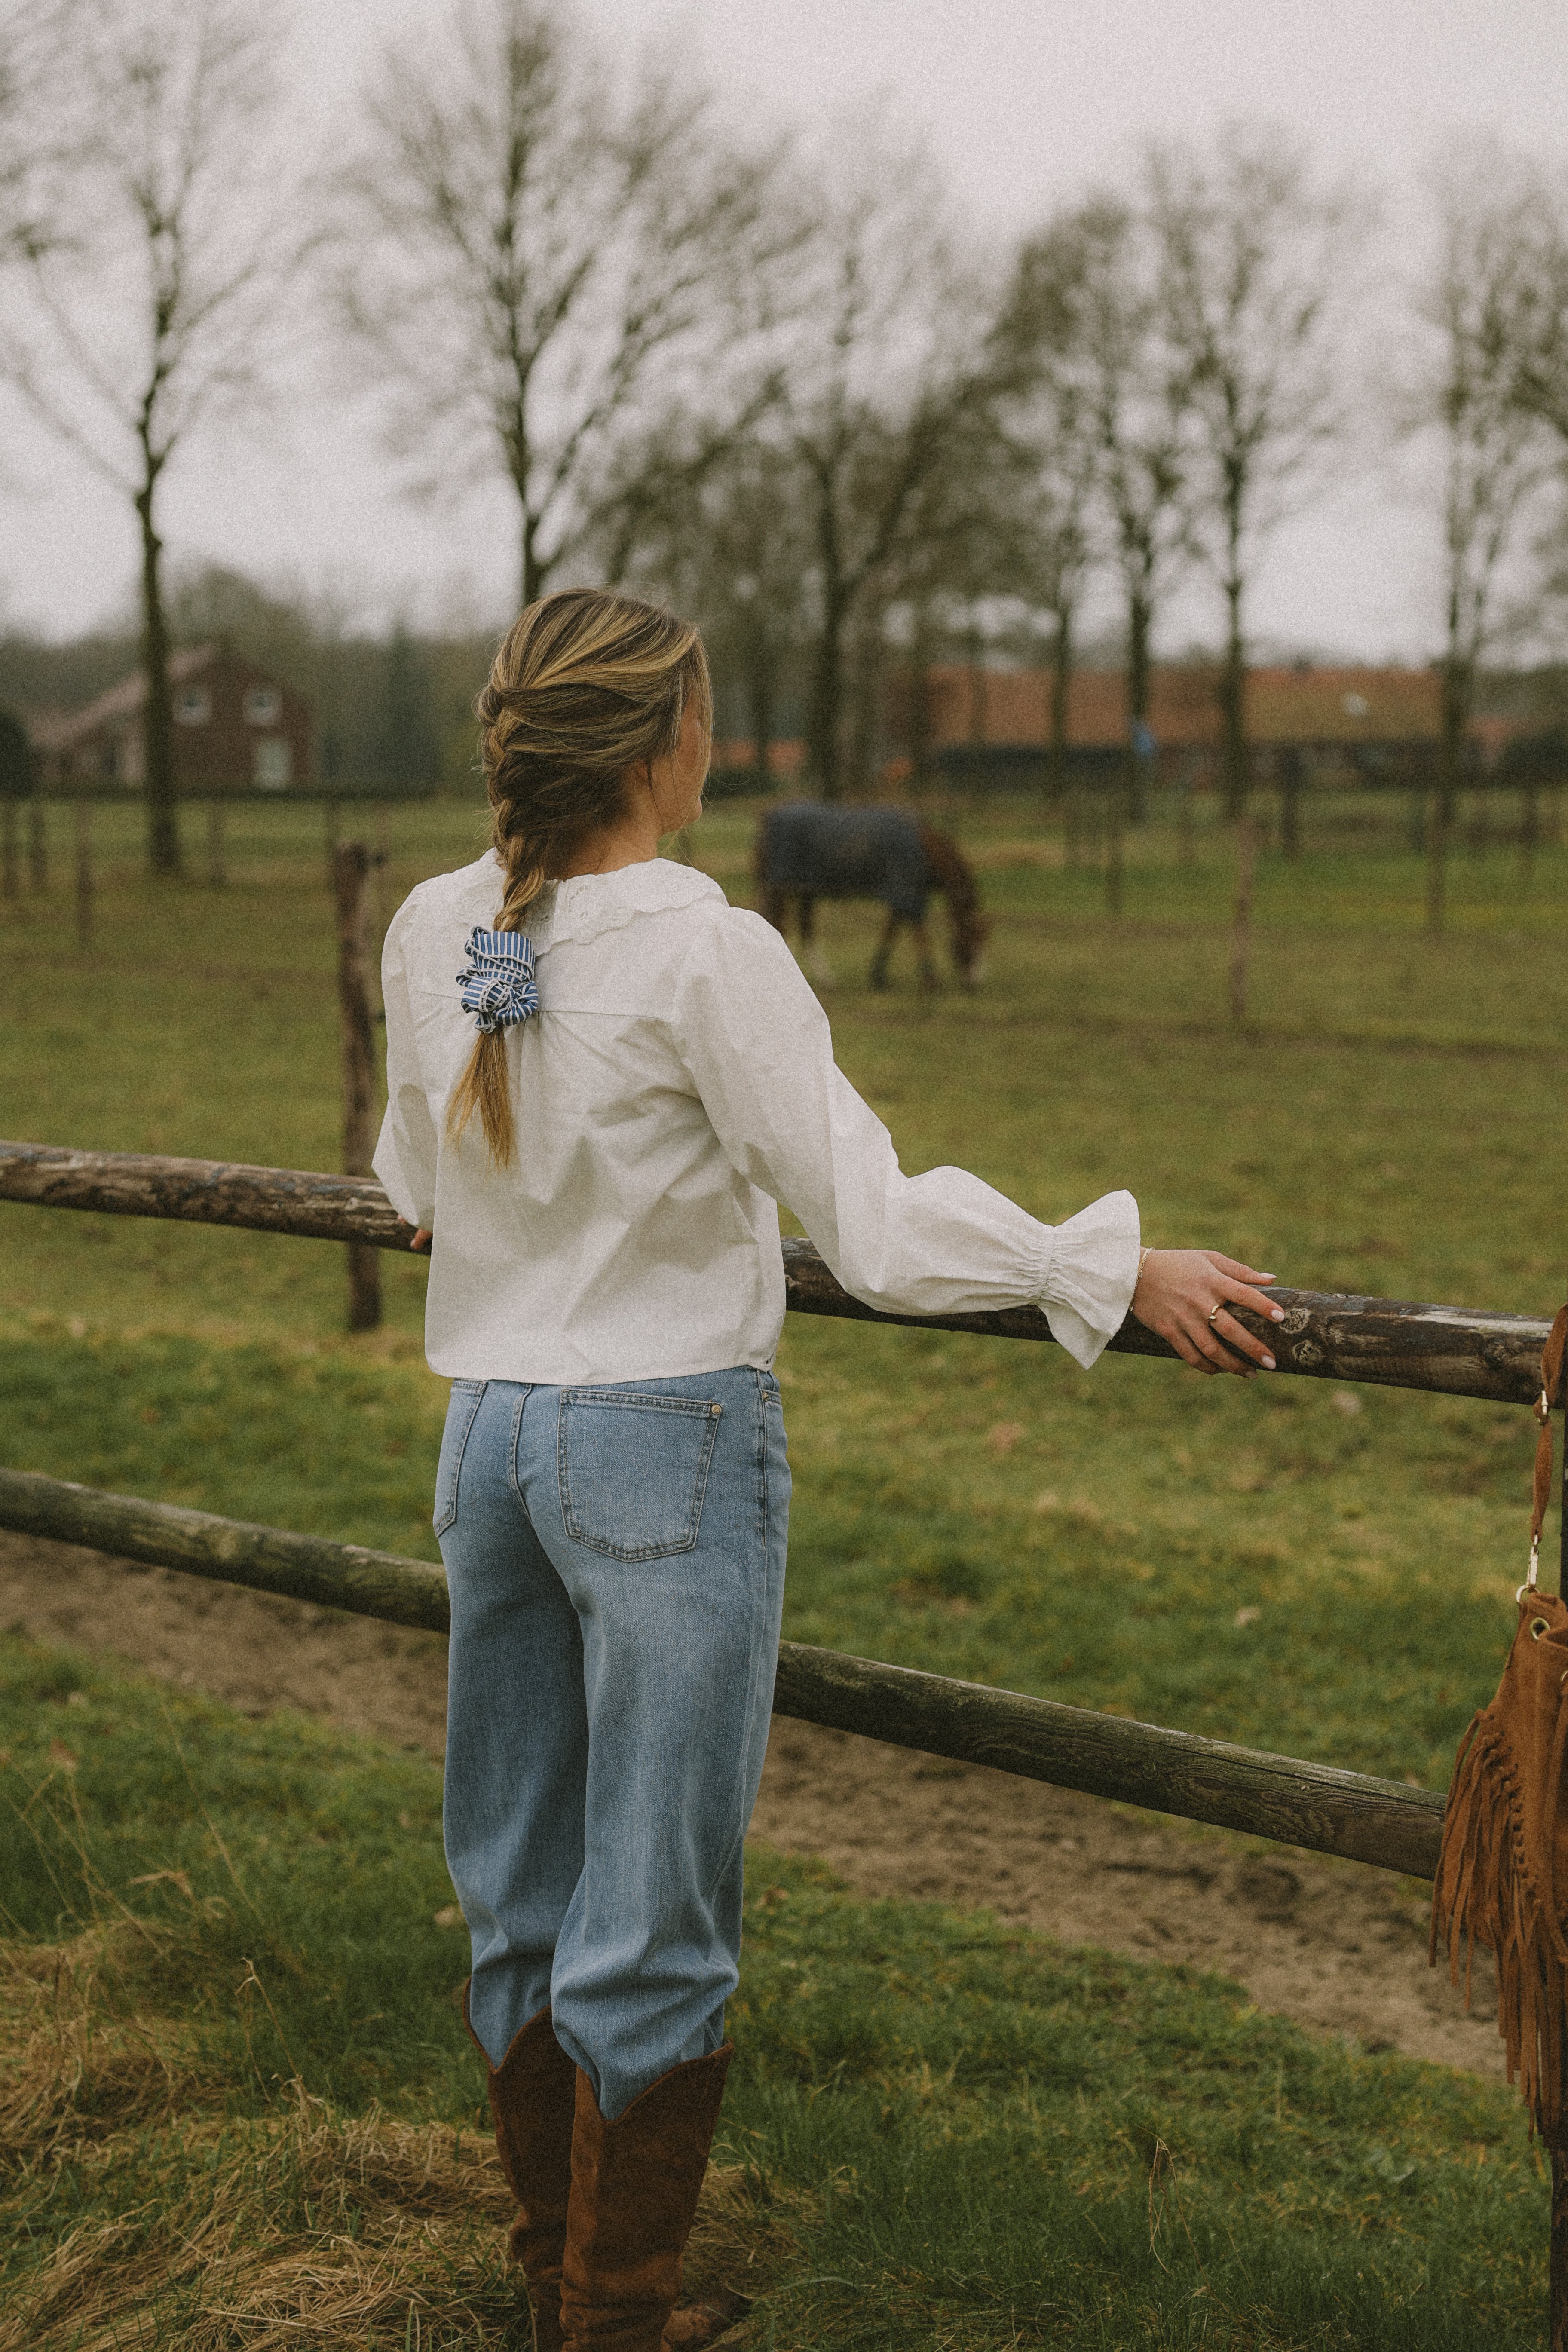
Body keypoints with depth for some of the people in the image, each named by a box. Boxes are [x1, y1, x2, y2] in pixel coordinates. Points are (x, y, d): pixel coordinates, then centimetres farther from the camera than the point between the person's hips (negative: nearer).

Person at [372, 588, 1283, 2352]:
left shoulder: (429, 931, 1)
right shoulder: (702, 952, -18)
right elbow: (877, 1227, -20)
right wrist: (1121, 1269, -12)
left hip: (487, 1430, 7)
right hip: (670, 1446, -6)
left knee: (516, 1892, 18)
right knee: (651, 1920, 6)